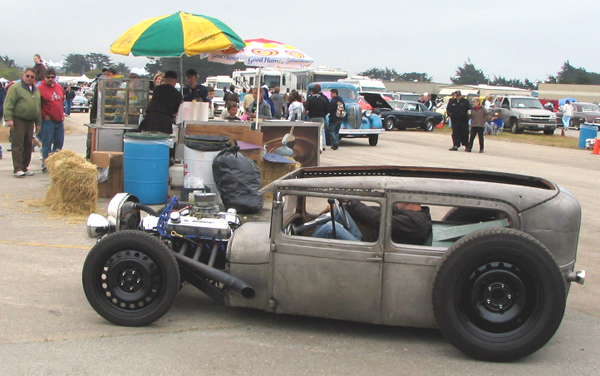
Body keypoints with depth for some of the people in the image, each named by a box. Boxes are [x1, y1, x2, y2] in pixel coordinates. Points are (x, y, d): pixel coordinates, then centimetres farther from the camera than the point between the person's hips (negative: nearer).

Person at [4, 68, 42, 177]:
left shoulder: (36, 90, 16)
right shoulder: (15, 87, -5)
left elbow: (39, 107, 21)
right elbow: (8, 104, -11)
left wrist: (38, 123, 18)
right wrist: (8, 118, -20)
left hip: (30, 121, 7)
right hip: (18, 120, -7)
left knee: (28, 145, 9)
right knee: (18, 145, -8)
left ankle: (25, 167, 17)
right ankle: (18, 169, -8)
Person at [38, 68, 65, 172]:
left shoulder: (59, 87, 12)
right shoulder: (40, 88, -8)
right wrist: (44, 115, -10)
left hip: (60, 120, 6)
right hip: (48, 121, -6)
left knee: (59, 143, 11)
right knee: (47, 144, -3)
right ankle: (46, 165, 2)